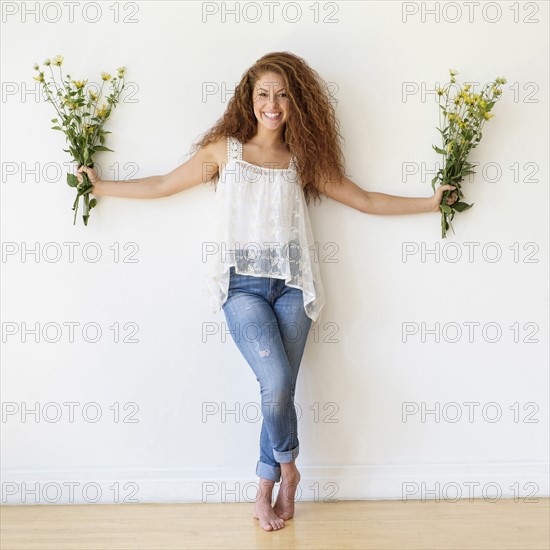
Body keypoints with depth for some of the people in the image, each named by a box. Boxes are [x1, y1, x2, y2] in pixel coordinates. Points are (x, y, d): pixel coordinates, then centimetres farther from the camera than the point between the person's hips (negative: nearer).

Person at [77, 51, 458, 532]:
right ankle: (287, 467, 14)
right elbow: (163, 185, 11)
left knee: (280, 387, 1)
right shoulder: (224, 149, 5)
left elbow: (365, 200, 12)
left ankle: (266, 490, 22)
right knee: (277, 381, -16)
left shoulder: (304, 160, 8)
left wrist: (431, 202, 10)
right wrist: (102, 186, 14)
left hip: (292, 285, 2)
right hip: (243, 284, -1)